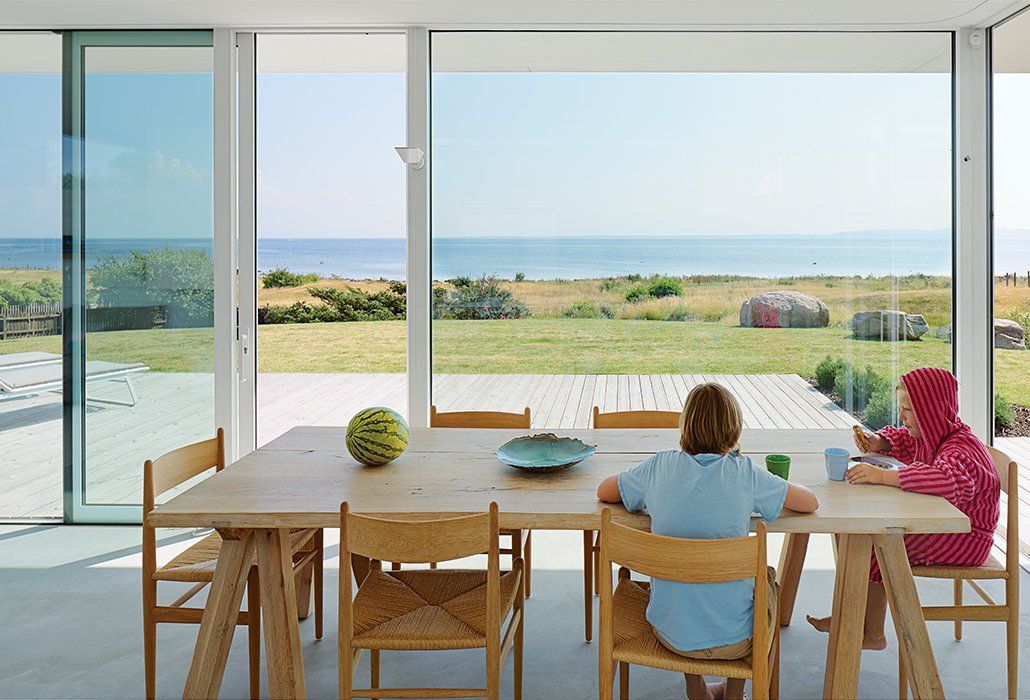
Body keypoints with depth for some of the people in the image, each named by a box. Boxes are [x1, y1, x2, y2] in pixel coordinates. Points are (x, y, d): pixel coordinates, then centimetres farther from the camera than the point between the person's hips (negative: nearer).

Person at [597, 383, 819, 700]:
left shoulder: (660, 466, -8)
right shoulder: (745, 473, -13)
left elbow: (603, 491, 8)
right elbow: (810, 502, 0)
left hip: (670, 634, 2)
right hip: (734, 641, -1)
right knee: (766, 577, 31)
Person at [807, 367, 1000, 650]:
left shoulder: (961, 450, -27)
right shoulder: (931, 436, 3)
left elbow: (950, 479, -50)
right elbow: (902, 439, 26)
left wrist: (881, 475, -49)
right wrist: (878, 442, 1)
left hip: (966, 539, -9)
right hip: (938, 523, 9)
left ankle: (873, 634, -2)